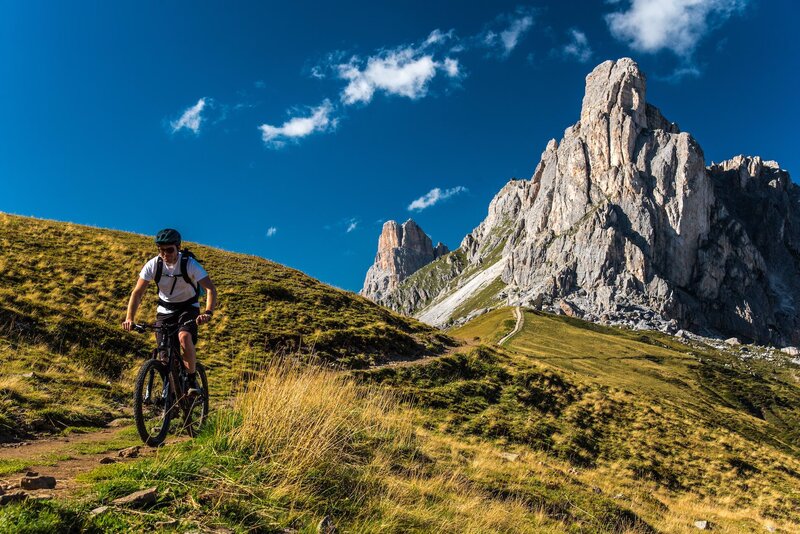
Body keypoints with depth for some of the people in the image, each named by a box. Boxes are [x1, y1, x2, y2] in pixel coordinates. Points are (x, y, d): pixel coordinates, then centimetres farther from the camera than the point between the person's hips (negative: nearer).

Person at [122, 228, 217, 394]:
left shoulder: (190, 264, -21)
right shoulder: (153, 265, -14)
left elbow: (210, 288, -29)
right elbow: (137, 292, -13)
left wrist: (208, 312, -46)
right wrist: (129, 318, -27)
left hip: (188, 308, -3)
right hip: (165, 310, 3)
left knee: (184, 337, -32)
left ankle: (192, 379, -14)